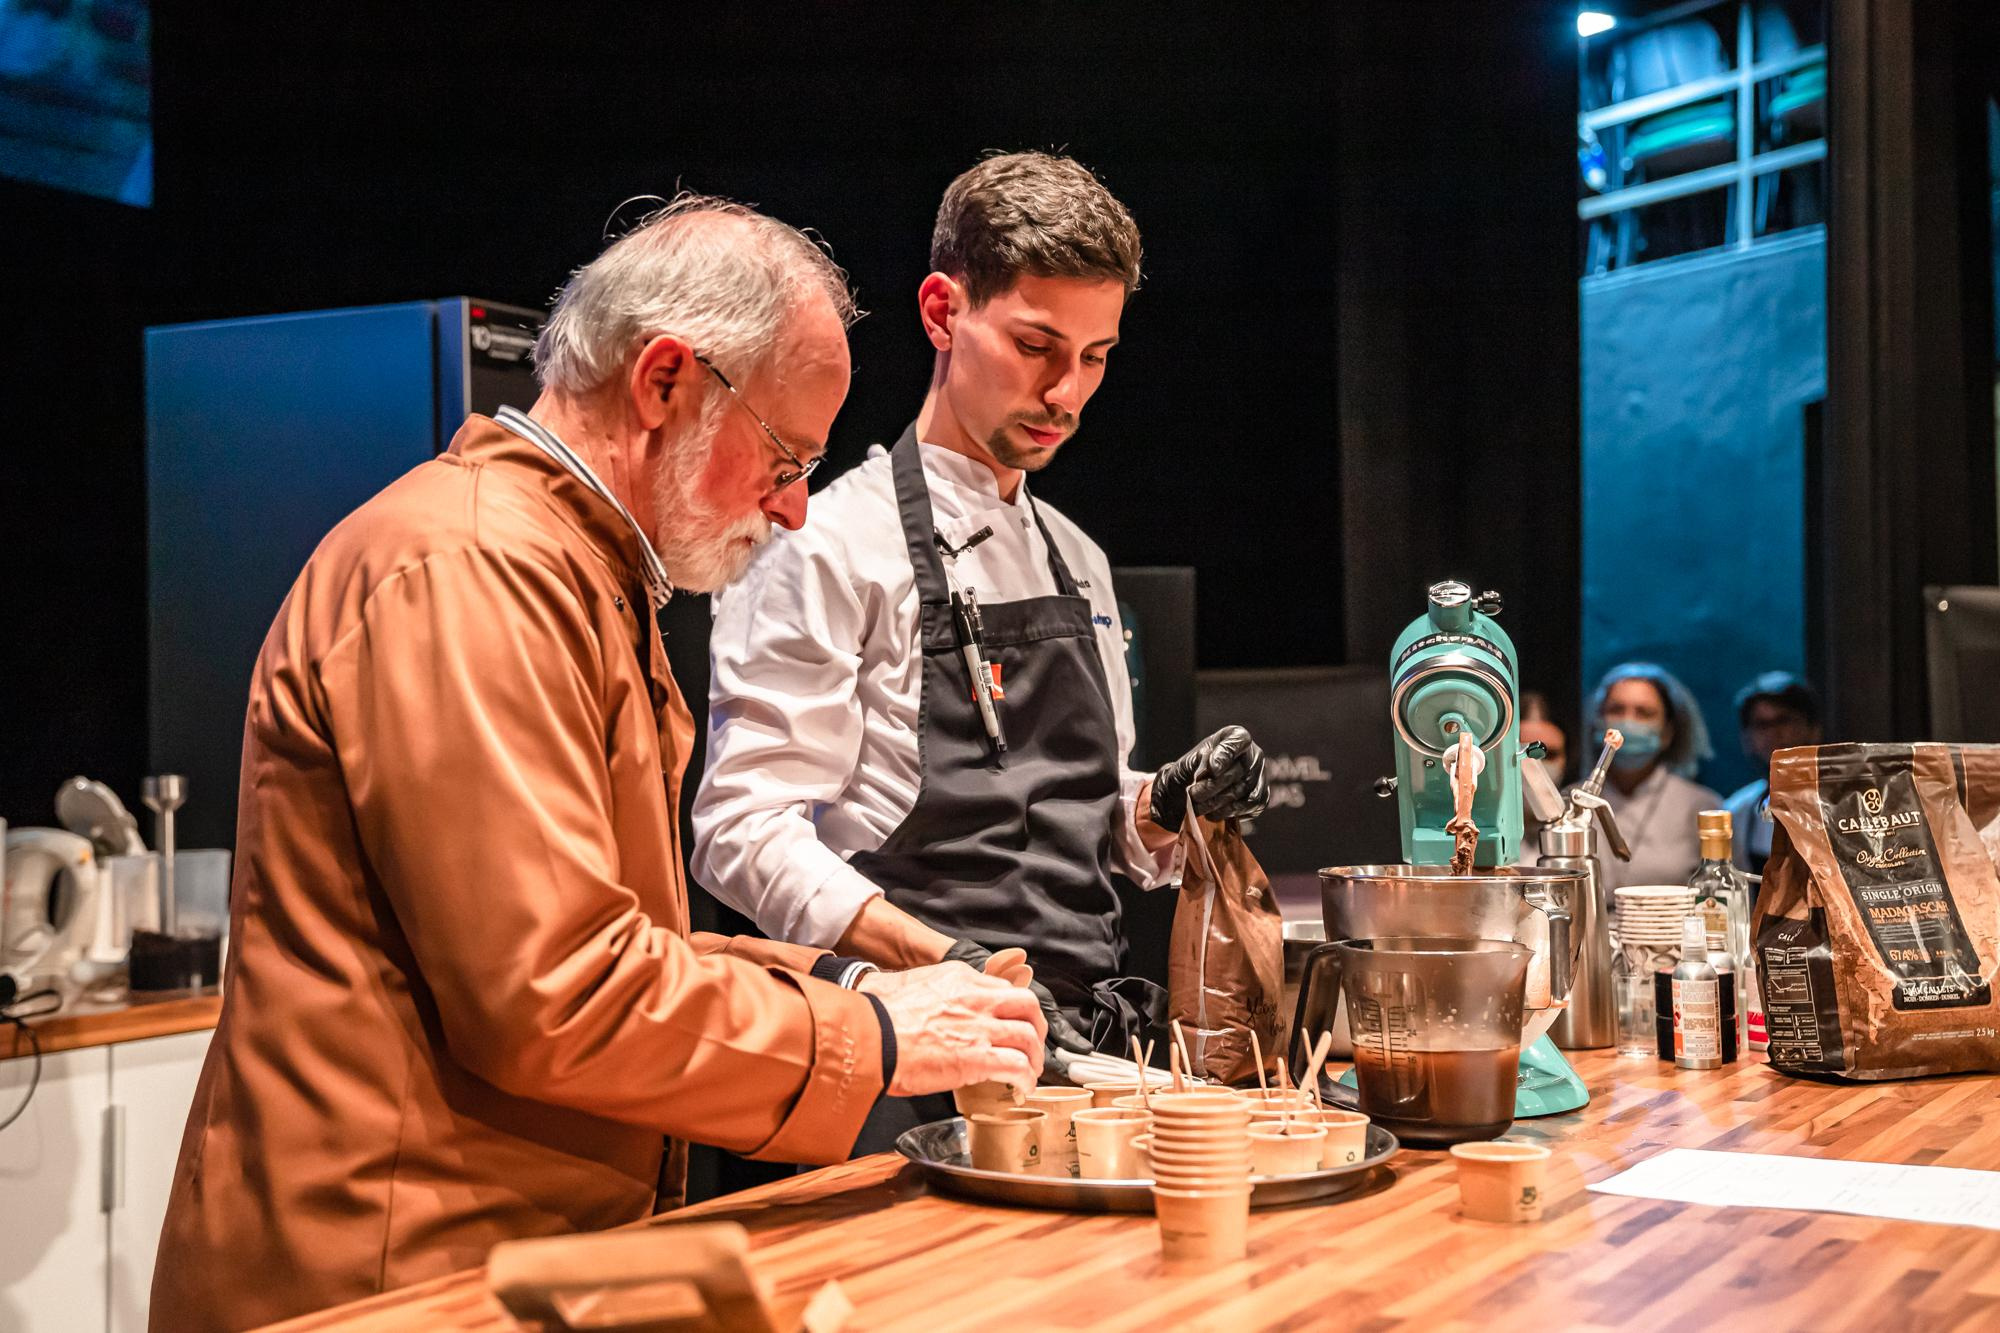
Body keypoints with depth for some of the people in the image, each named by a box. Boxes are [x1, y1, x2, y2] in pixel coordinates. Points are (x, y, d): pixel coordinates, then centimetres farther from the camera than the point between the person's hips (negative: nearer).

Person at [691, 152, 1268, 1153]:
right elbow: (745, 832, -14)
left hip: (1087, 1047, 6)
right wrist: (943, 962, -25)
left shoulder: (1079, 564, 16)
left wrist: (1170, 803, 2)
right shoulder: (835, 546, -7)